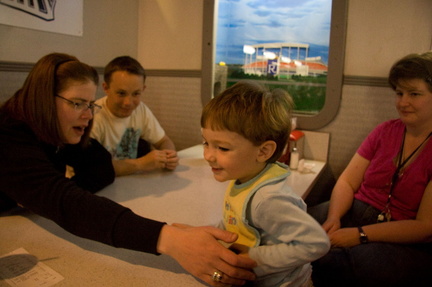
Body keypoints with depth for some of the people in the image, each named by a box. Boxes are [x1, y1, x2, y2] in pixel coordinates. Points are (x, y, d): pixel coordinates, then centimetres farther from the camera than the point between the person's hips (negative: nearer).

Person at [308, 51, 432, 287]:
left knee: (333, 266, -33)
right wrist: (333, 218, -15)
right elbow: (347, 182, 5)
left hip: (407, 243, -4)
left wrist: (360, 234, -21)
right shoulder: (385, 131, 8)